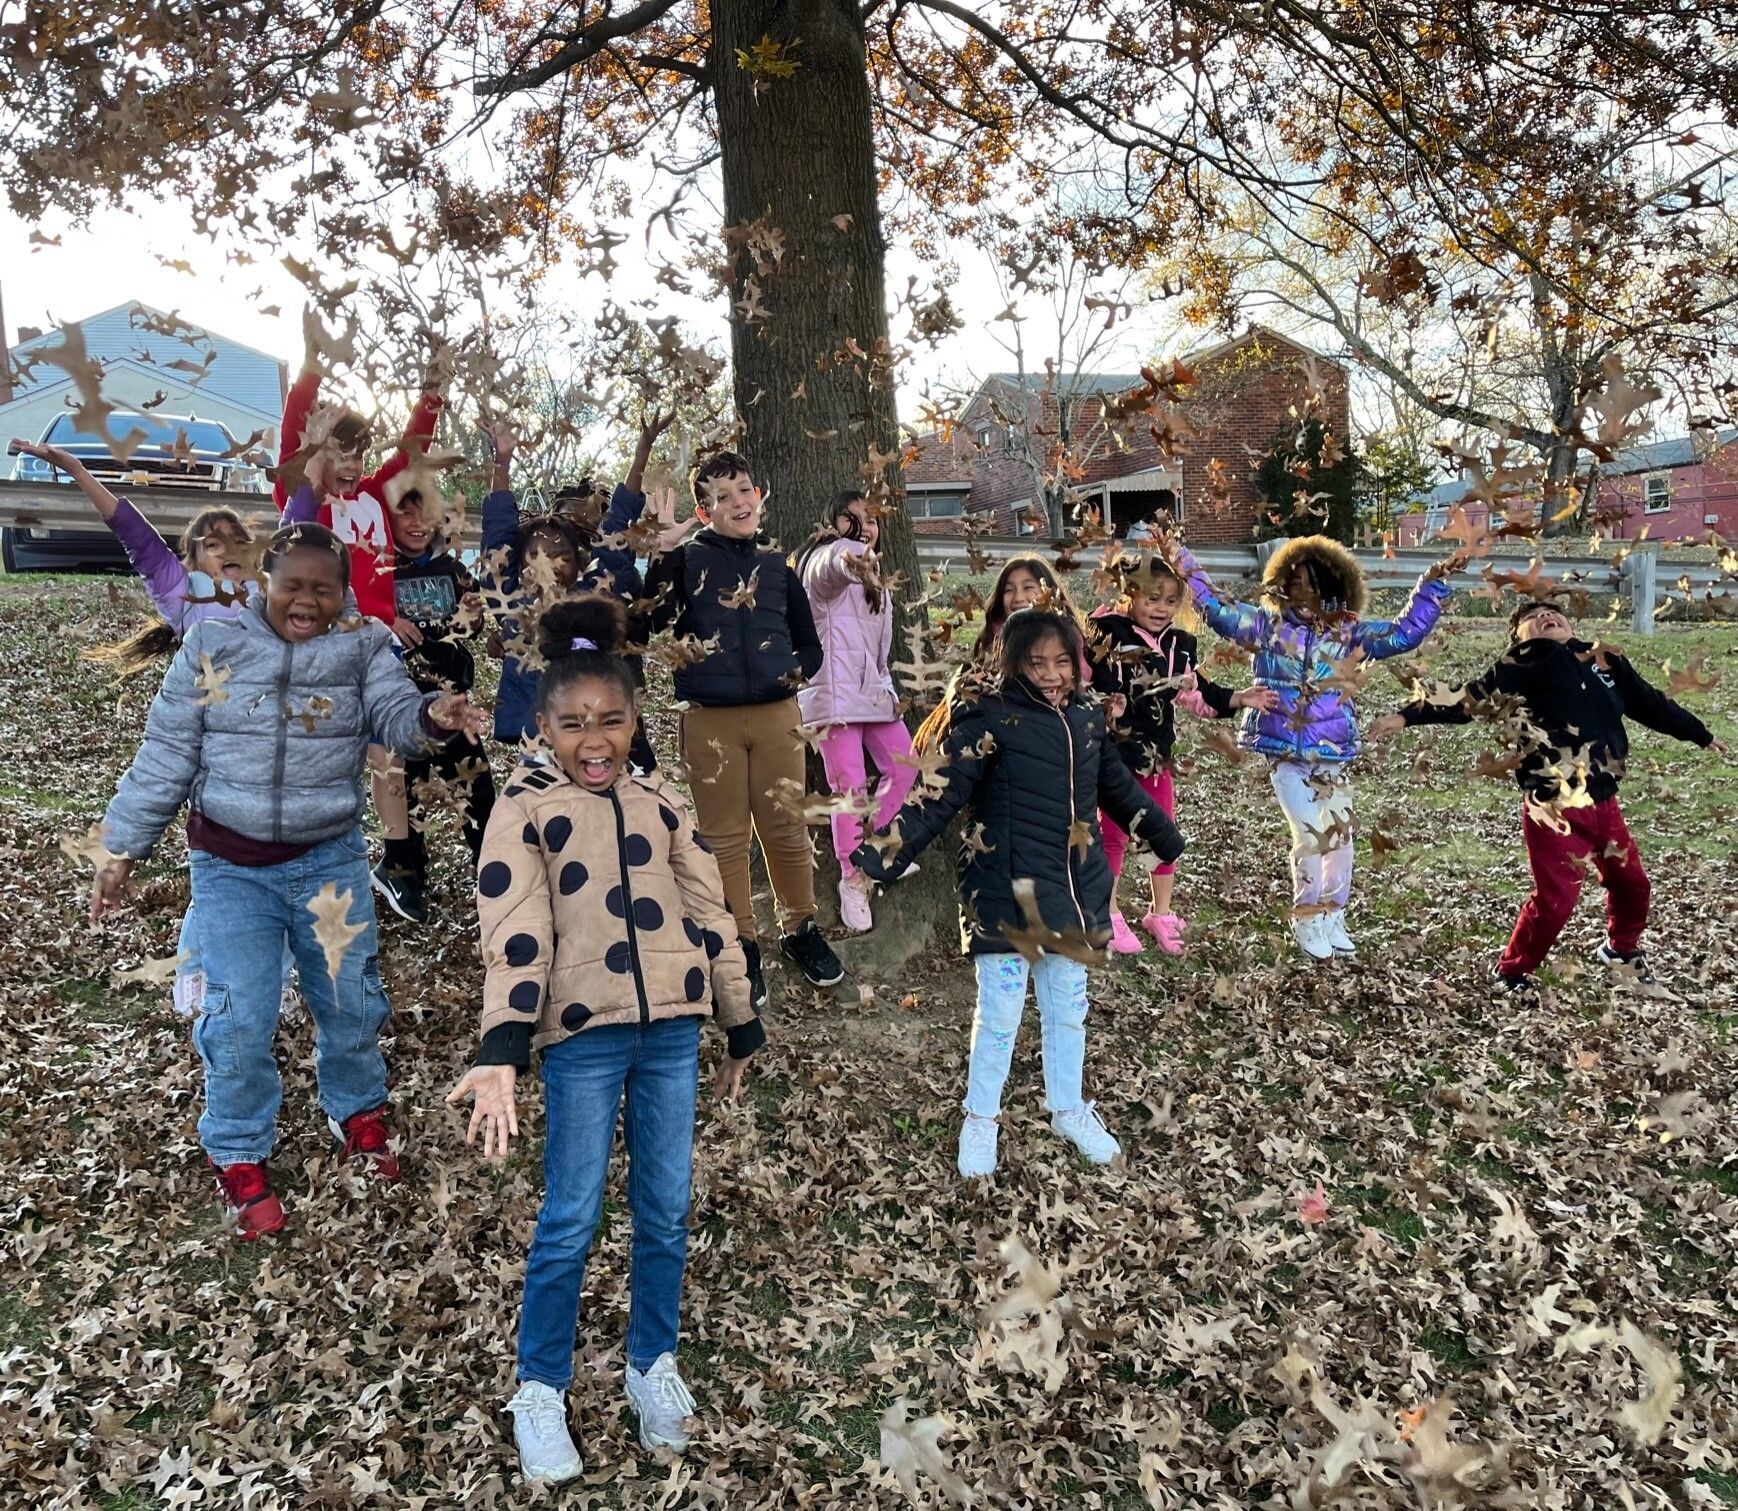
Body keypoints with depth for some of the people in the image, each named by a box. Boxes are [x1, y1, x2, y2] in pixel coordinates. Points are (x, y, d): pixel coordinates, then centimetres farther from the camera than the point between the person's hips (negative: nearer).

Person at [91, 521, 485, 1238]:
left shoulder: (362, 648, -3)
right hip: (231, 868, -1)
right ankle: (238, 1154, 22)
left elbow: (396, 717, -16)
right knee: (240, 1019, -1)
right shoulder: (212, 645, -4)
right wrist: (124, 849, 0)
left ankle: (358, 1111, 39)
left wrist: (432, 714, -40)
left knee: (351, 1001, 12)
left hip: (331, 858, 1)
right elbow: (165, 756, -1)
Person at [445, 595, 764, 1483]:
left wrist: (741, 1030, 13)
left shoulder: (661, 804, 7)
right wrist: (500, 1056, -26)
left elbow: (708, 917, 11)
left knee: (666, 1211, 13)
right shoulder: (523, 811, -5)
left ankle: (652, 1364, 34)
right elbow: (514, 939, -14)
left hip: (671, 1030, 4)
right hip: (582, 1038, -3)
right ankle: (539, 1391, 25)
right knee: (571, 1220, 5)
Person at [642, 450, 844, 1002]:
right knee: (725, 835, 6)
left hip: (776, 713, 2)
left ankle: (800, 929, 25)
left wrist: (796, 669, -4)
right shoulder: (685, 560, 4)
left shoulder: (778, 565, 12)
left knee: (786, 827, 7)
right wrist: (660, 553, -15)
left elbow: (810, 645, 16)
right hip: (710, 718, -2)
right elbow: (653, 620, -11)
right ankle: (741, 945, 17)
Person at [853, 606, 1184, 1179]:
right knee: (1000, 1012, 3)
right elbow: (940, 796, -16)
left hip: (1075, 893, 5)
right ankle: (980, 1118, 23)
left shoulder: (1087, 718, 6)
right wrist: (885, 851, -27)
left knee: (1068, 1009, 18)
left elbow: (1117, 786, 22)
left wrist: (1162, 832, 33)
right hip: (1006, 894, -5)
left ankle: (1068, 1109, 37)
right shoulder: (990, 720, -12)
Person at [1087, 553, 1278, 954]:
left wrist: (1237, 699, 7)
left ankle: (1161, 914, 30)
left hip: (1157, 753, 6)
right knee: (1113, 834, 7)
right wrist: (1104, 708, -39)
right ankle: (1109, 915, 23)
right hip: (1115, 752, -6)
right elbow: (1086, 687, -21)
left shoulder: (1178, 643, 3)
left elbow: (1194, 691, 14)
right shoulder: (1109, 637, -17)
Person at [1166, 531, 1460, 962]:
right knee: (1310, 836, -8)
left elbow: (1404, 634, 7)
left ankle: (1332, 917, 27)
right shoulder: (1267, 624, -1)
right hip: (1285, 755, -3)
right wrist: (1183, 564, -13)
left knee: (1340, 836, 8)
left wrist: (1432, 586, 1)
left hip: (1332, 757, 3)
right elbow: (1217, 610, -5)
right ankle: (1306, 920, 11)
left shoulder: (1349, 632, 3)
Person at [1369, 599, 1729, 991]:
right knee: (1555, 898, -7)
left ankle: (1622, 948, 48)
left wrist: (1703, 735, 39)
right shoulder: (1521, 669, -3)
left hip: (1603, 803, 6)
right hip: (1554, 809, -6)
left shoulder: (1607, 661, 14)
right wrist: (1406, 715, -22)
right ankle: (1510, 971, 15)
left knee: (1632, 882, 18)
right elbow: (1467, 698, -10)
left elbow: (1653, 704, 27)